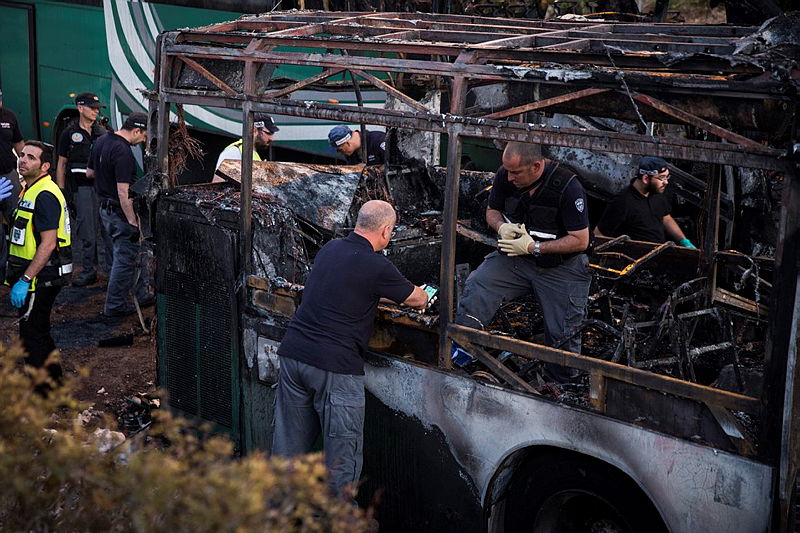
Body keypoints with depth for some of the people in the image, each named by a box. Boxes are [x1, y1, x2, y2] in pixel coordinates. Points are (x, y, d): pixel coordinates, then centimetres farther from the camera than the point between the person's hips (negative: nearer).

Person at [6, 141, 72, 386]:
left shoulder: (45, 195, -18)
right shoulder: (30, 190, 15)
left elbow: (48, 243, -24)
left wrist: (24, 281, -26)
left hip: (41, 278, -10)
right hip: (36, 277, 10)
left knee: (32, 334, -5)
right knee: (39, 332, 18)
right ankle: (55, 382, 30)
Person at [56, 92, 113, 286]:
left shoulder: (102, 133, 12)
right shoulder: (69, 133, 5)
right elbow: (61, 164, 7)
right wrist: (61, 190, 1)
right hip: (81, 188, -2)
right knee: (86, 232, -1)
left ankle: (112, 267, 8)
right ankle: (88, 271, 7)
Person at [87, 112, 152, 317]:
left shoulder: (101, 141, 5)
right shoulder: (123, 152, -24)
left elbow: (89, 173, 17)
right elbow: (123, 193, -27)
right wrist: (134, 222, -23)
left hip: (104, 207, 10)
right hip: (119, 212, -10)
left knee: (132, 253, 20)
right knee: (125, 259, 2)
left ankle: (143, 295, 30)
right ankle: (114, 306, 11)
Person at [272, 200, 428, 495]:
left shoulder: (329, 249, 12)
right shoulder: (376, 266, -9)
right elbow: (418, 300, 6)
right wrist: (424, 295, 28)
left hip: (293, 353, 7)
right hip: (335, 366, -7)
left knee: (288, 447, 16)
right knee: (342, 458, 5)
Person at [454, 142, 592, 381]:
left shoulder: (567, 187, -23)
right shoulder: (505, 175, -9)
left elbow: (580, 241, -20)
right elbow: (492, 211, 10)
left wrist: (534, 247, -24)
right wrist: (502, 227, -15)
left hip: (560, 267, -3)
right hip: (515, 257, 4)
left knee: (562, 334, -2)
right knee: (475, 288, -22)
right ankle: (456, 354, -23)